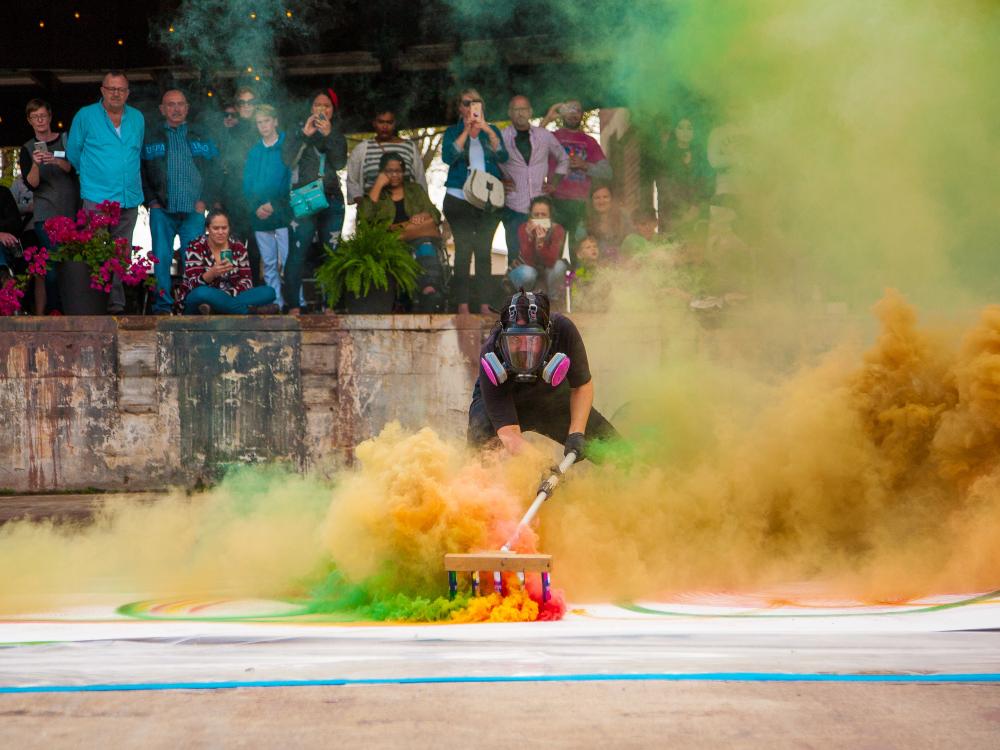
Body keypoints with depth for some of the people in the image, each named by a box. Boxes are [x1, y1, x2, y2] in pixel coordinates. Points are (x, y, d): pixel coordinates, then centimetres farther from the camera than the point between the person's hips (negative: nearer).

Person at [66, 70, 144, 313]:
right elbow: (73, 152, 10)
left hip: (130, 199, 4)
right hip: (97, 199, -4)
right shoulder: (85, 116, 1)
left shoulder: (137, 118, 13)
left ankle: (116, 305, 9)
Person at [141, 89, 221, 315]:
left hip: (193, 210, 1)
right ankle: (162, 306, -1)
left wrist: (204, 201, 1)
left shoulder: (202, 137, 14)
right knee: (161, 259, -5)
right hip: (162, 210, -1)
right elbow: (141, 172, 8)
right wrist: (151, 201, -3)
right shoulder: (150, 138, 11)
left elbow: (215, 171, 12)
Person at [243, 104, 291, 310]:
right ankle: (276, 305, 11)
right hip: (259, 217, 5)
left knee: (289, 263, -9)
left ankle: (296, 304, -7)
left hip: (283, 214, -5)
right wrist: (256, 207, -6)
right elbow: (247, 184, 10)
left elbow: (291, 181, -4)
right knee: (269, 265, 7)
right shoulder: (254, 152, 12)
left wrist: (273, 205, -11)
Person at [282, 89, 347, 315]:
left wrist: (328, 135, -12)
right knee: (298, 251, -14)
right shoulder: (298, 132, 9)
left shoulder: (337, 135, 16)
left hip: (332, 200, 3)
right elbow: (289, 160, -6)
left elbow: (340, 162, -1)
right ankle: (294, 306, -15)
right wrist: (305, 135, -15)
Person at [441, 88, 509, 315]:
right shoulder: (453, 132, 8)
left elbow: (502, 157, -4)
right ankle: (462, 304, -10)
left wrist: (489, 131, -15)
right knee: (463, 249, -8)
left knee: (484, 250, -1)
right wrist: (466, 131, -14)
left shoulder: (492, 131, 12)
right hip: (460, 199, -2)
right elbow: (448, 157, -10)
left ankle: (484, 305, -1)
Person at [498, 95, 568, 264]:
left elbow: (563, 159, 23)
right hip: (514, 207, -2)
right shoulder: (501, 137, 1)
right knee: (516, 255, -5)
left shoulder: (545, 136, 9)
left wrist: (554, 183, 11)